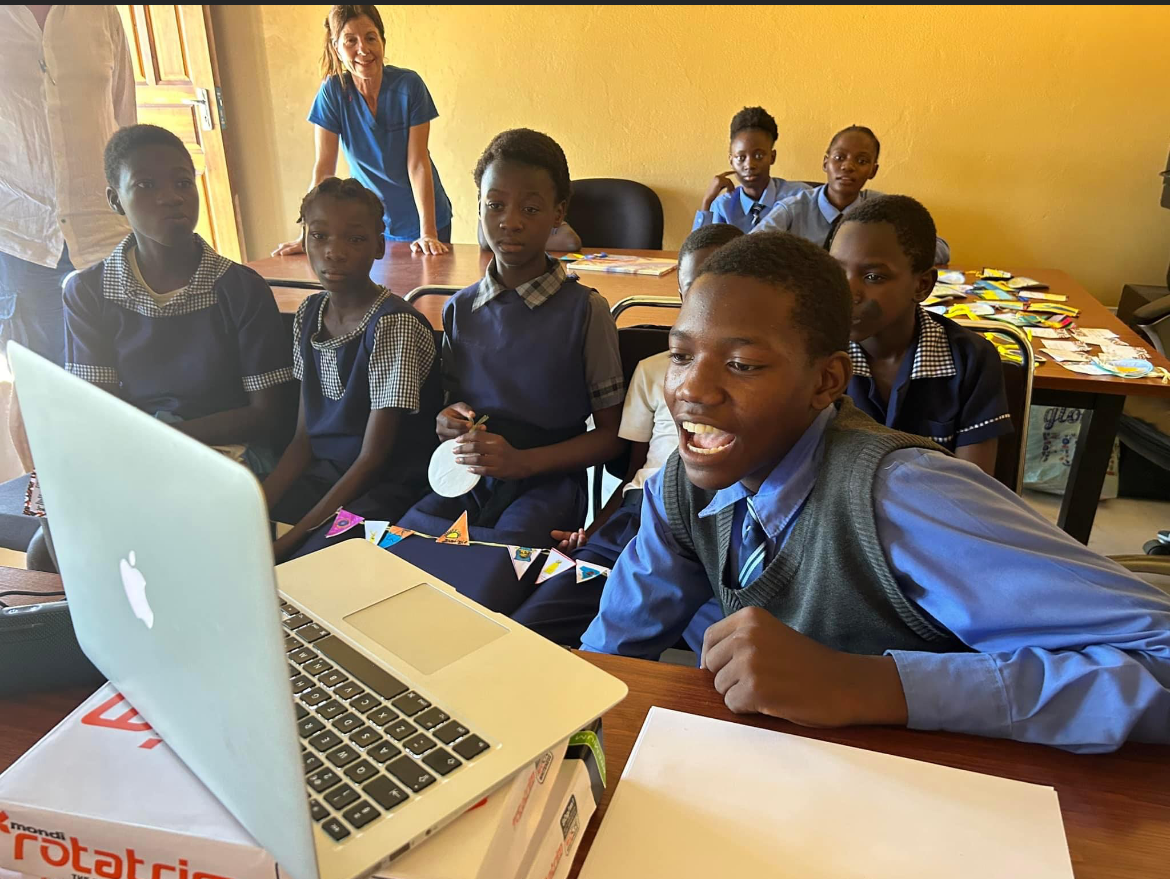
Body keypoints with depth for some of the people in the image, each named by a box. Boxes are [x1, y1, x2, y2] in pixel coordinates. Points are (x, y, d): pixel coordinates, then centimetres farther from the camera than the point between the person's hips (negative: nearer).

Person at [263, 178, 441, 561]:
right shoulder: (309, 314, 5)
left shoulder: (395, 324, -18)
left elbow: (372, 459, -16)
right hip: (323, 475, 7)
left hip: (388, 487, -6)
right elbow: (304, 438, 8)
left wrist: (289, 539, -18)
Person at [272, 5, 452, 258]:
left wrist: (428, 232, -23)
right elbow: (324, 167, -9)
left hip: (420, 218, -1)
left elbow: (418, 162, -16)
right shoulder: (332, 91, -9)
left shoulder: (409, 85, -14)